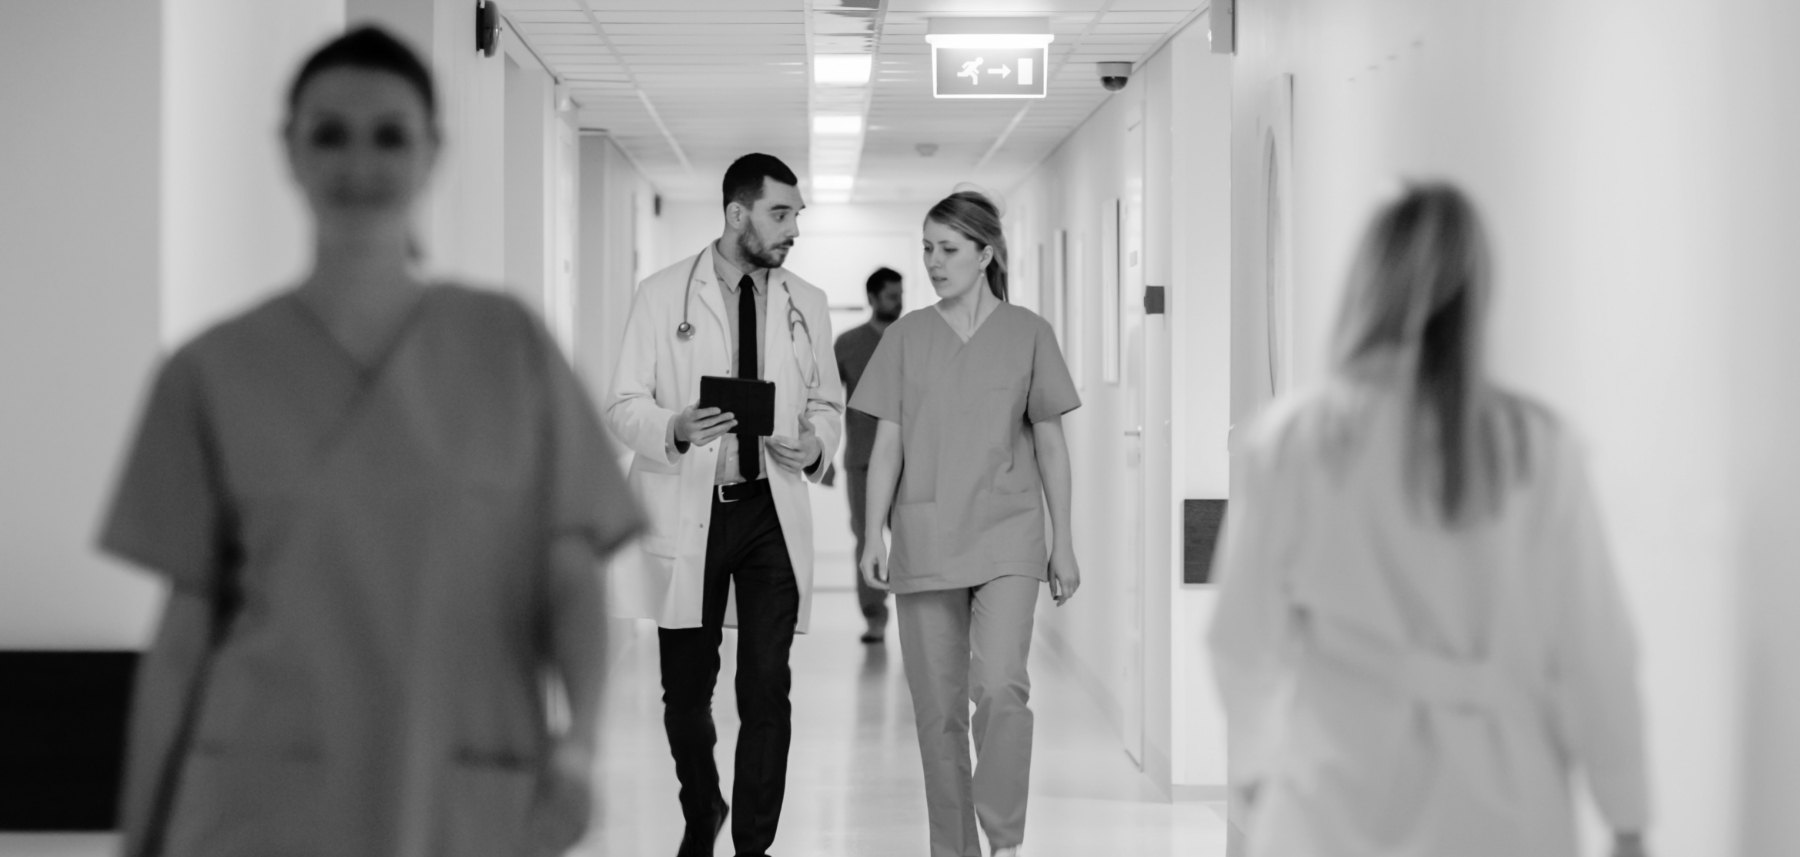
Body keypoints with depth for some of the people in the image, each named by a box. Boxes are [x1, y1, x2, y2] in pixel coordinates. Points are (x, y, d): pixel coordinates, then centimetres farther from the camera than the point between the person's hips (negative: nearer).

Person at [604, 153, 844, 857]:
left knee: (767, 690, -5)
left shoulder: (806, 305, 9)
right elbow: (624, 404, -1)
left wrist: (816, 444, -5)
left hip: (773, 513, 1)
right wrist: (675, 429, -22)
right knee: (686, 687, 8)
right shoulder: (663, 295, 0)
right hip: (687, 510, -1)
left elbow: (826, 402, 18)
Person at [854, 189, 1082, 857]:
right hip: (925, 538, 2)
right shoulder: (907, 336, 5)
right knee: (937, 708, 4)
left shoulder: (1027, 333, 2)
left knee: (1001, 686, -19)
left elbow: (1050, 443, 5)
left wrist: (1064, 544, 5)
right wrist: (872, 537, -5)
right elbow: (887, 444, 4)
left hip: (1006, 534, -2)